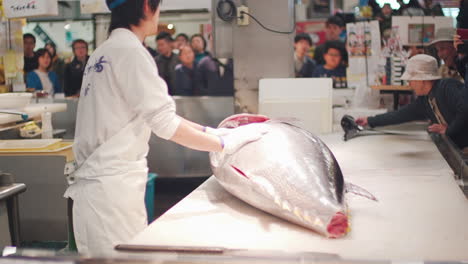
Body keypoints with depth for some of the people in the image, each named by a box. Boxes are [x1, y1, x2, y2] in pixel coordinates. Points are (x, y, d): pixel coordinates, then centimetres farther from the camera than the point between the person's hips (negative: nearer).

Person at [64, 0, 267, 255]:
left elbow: (154, 111, 15)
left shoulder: (105, 51, 14)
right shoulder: (129, 51, -15)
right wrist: (224, 144, -9)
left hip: (104, 182, 9)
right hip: (111, 188, -9)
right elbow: (166, 124, -18)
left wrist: (208, 131, 11)